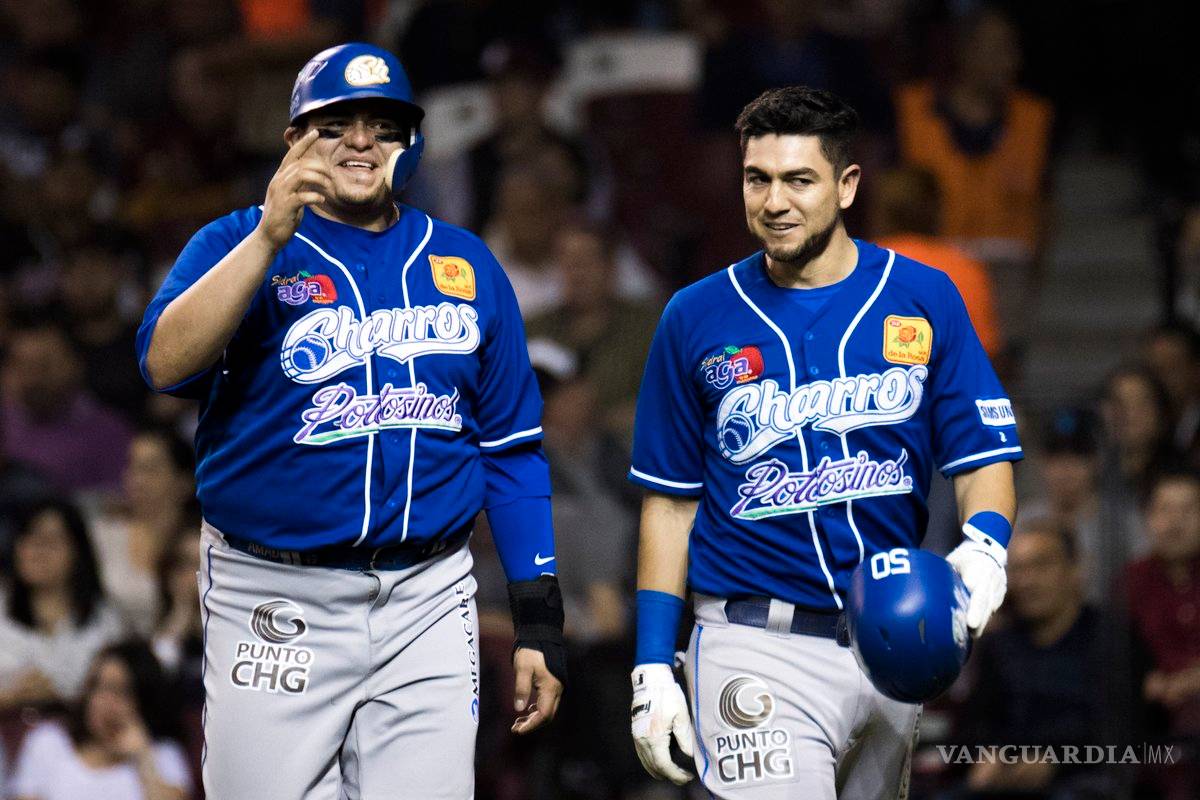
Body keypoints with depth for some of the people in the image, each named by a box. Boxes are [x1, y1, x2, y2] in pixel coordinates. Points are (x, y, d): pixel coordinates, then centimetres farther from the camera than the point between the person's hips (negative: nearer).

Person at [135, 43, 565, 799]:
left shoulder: (465, 265, 11)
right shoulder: (236, 244, 2)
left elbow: (510, 446, 11)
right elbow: (167, 363, -17)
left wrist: (539, 623, 6)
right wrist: (271, 236, -26)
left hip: (427, 597, 2)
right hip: (275, 599, -2)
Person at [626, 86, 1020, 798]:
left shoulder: (924, 300, 4)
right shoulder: (696, 319, 3)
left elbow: (985, 458, 1)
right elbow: (671, 500, 7)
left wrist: (984, 548, -21)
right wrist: (653, 669, 2)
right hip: (756, 652, -2)